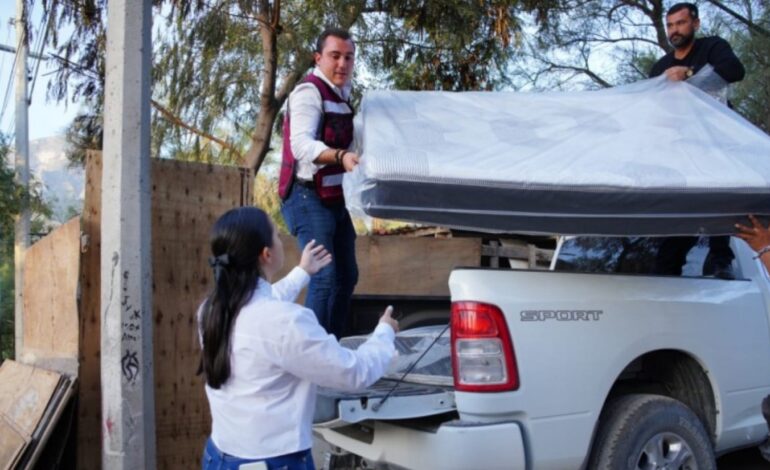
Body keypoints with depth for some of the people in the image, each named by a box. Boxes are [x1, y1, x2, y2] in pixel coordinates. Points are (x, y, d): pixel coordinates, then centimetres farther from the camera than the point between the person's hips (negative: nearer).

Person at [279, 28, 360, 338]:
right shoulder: (309, 92, -15)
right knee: (324, 276, -16)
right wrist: (340, 156, -46)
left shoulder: (341, 94, 14)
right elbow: (302, 145, -32)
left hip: (334, 197, 10)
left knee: (346, 276, 13)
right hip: (308, 197, -10)